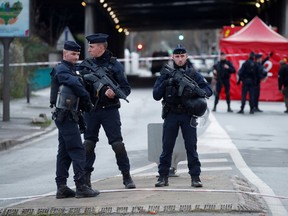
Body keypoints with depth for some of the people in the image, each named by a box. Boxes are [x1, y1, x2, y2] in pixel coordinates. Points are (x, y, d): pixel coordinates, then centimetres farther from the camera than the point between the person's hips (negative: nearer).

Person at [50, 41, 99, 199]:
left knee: (64, 152, 10)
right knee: (77, 150, -11)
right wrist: (88, 103, -8)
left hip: (67, 116, 10)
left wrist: (84, 107, 4)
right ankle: (81, 187, -13)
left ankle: (61, 187, 12)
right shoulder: (61, 70, -11)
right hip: (66, 116, -10)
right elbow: (77, 86, -20)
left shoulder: (70, 70, 20)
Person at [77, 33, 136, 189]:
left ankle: (126, 176, 5)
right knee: (88, 144, 5)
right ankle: (86, 177, 12)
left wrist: (115, 93, -21)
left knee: (118, 144, -4)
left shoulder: (114, 65, -2)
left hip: (109, 110, -3)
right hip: (90, 110, 3)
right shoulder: (85, 64, 8)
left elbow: (126, 88, -2)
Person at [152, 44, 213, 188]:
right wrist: (166, 83, -14)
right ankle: (163, 177, 10)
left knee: (191, 147, -1)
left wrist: (195, 91, -19)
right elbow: (156, 95, 2)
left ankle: (195, 177, 2)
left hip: (188, 115, -1)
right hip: (171, 115, 1)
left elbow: (208, 90, 0)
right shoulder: (166, 74, 5)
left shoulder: (193, 74, 4)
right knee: (167, 148, 4)